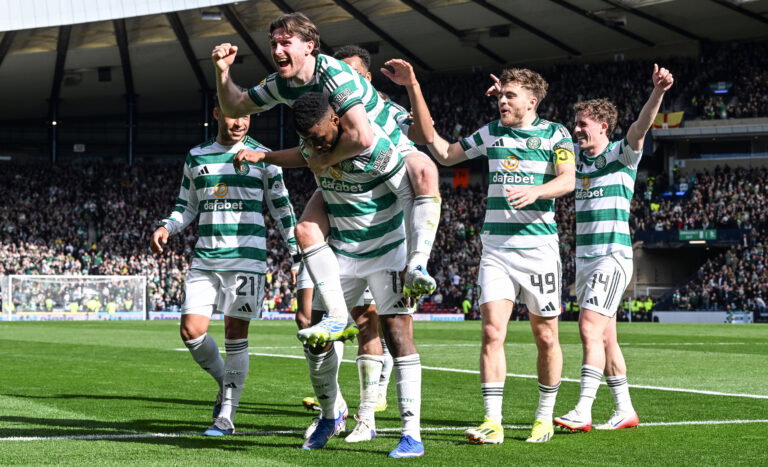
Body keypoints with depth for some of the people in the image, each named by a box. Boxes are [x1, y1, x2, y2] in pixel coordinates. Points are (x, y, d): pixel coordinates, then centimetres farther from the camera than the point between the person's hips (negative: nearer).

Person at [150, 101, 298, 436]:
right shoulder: (196, 157, 12)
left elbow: (281, 206, 8)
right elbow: (187, 206, 19)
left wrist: (298, 252, 2)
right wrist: (166, 228, 0)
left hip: (246, 258, -3)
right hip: (205, 258, 3)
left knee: (235, 336, -4)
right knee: (191, 331, -6)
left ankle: (227, 416, 3)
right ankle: (226, 382, 20)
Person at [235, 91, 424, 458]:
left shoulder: (372, 144, -24)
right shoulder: (315, 145, -3)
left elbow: (413, 196, -20)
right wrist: (262, 156, 16)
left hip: (386, 252, -6)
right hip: (342, 252, 6)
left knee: (398, 336, -14)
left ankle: (412, 434, -13)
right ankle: (329, 416, 24)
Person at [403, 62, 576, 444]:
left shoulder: (555, 134, 2)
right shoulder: (490, 134, 12)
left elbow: (568, 180, -11)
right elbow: (442, 151, 14)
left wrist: (535, 191, -33)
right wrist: (413, 90, 11)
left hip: (538, 248, -2)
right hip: (495, 249, 2)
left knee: (545, 337, 4)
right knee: (492, 331, -10)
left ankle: (545, 418, 18)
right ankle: (493, 423, -12)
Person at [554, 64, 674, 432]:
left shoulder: (622, 155, -5)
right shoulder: (576, 154, 13)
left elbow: (641, 126, -23)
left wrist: (657, 93, -41)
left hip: (612, 257, -8)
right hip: (584, 258, 8)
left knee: (590, 328, -17)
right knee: (604, 336, 9)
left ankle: (583, 411, -22)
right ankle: (625, 410, 16)